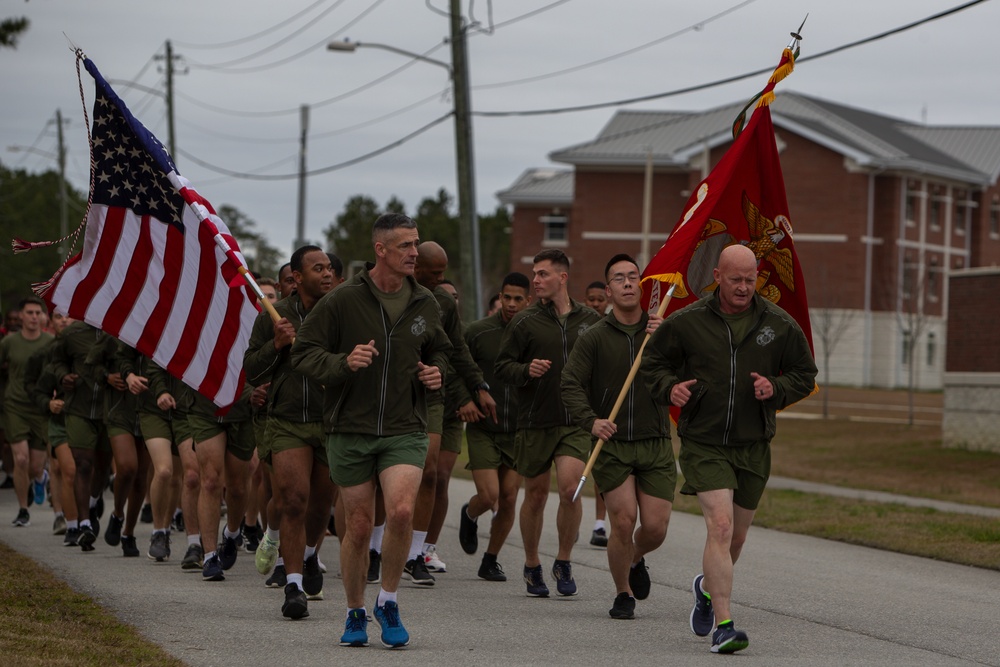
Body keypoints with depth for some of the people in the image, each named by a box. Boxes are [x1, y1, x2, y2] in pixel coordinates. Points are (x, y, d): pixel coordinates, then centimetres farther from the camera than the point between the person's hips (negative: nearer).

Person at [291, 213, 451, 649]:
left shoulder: (425, 305, 6)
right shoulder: (342, 301, -7)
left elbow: (439, 350, 24)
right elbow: (303, 354, -5)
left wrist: (436, 372, 1)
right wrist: (344, 362, -23)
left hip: (405, 429, 2)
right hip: (350, 430, -1)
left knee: (401, 511, -19)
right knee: (359, 526, 4)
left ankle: (388, 601, 2)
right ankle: (355, 613, 24)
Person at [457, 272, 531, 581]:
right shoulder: (479, 332, -3)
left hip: (519, 430, 1)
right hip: (483, 428, -1)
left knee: (508, 499, 0)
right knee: (489, 495, -11)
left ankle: (490, 561, 19)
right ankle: (469, 515, 25)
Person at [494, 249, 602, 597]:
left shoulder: (590, 320, 6)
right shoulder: (526, 321, 1)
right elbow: (502, 366, 1)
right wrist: (526, 371, -18)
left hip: (576, 421, 0)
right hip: (535, 421, 0)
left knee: (570, 487, -15)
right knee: (536, 493, 7)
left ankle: (563, 562, 4)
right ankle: (532, 566, 26)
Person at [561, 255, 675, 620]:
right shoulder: (594, 337, 2)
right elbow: (570, 384, -3)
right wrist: (591, 420, -18)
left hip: (655, 444, 2)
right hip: (612, 444, -2)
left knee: (655, 528, -4)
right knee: (623, 521, -12)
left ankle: (636, 560, 32)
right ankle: (623, 593, 11)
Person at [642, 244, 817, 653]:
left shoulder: (778, 324, 2)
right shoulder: (687, 322, -3)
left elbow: (805, 374, 11)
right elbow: (653, 362, 9)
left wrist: (777, 388, -10)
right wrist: (669, 387, -11)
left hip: (753, 446, 3)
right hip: (703, 443, -3)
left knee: (736, 536, 15)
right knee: (720, 526, -18)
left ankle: (707, 588, 47)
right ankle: (723, 625, -18)